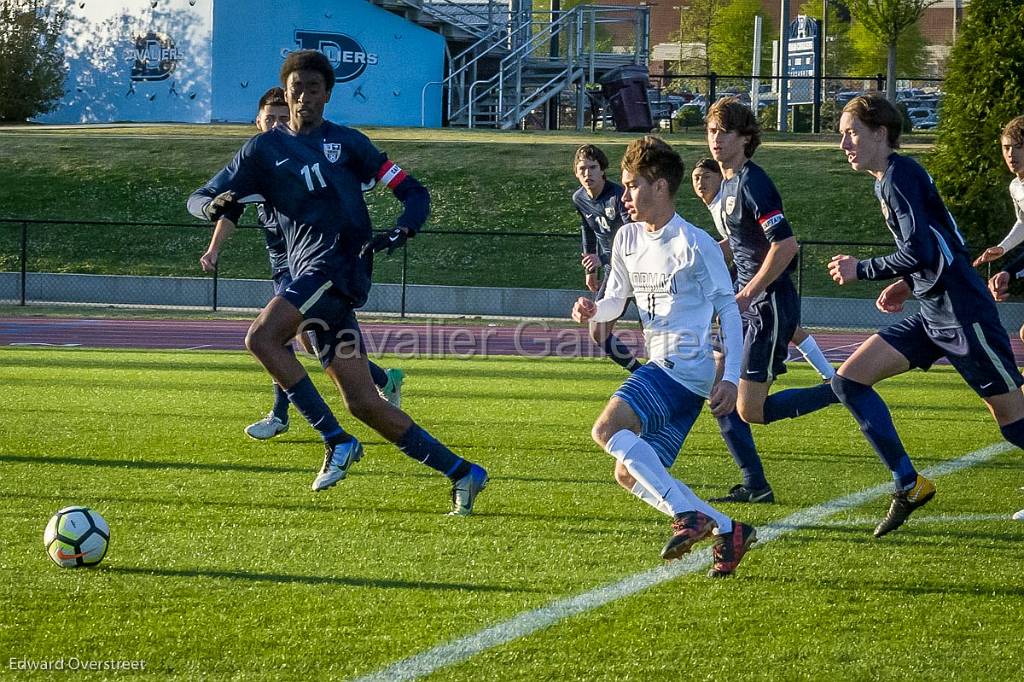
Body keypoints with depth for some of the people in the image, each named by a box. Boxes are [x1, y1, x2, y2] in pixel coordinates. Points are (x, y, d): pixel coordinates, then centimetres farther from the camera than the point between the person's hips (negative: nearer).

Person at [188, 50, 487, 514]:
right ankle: (461, 473, 6)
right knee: (363, 404, -1)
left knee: (262, 337, -24)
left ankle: (337, 441, -18)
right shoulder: (265, 149, 17)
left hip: (340, 259, -4)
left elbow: (414, 194, 10)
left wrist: (400, 232, -10)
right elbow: (198, 201, 14)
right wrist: (216, 206, -11)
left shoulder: (347, 142, 11)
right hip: (310, 275, 4)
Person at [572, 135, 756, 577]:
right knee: (630, 471, 7)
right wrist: (592, 311, -2)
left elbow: (728, 309, -6)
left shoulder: (695, 245, -9)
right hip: (661, 368, 9)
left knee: (608, 429, -24)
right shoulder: (628, 240, 12)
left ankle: (689, 514, -25)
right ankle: (728, 532, 8)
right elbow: (615, 301, 22)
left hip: (687, 366, -9)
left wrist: (731, 378, -12)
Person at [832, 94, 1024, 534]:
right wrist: (907, 284, 14)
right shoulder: (889, 179, 15)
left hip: (962, 314, -10)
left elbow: (919, 251, -23)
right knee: (849, 379, 0)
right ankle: (909, 485, 2)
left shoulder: (897, 177, -14)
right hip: (932, 313, 10)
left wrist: (861, 271, -11)